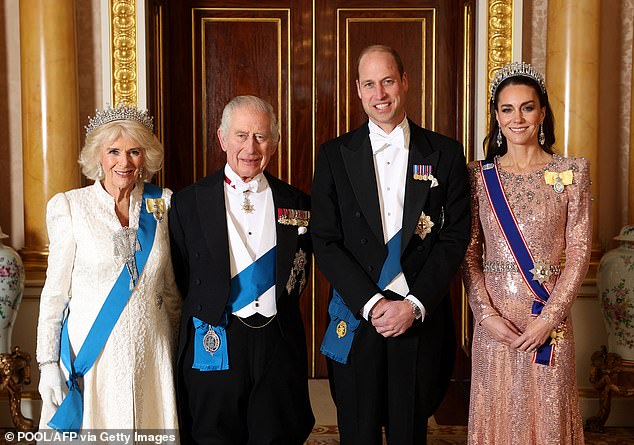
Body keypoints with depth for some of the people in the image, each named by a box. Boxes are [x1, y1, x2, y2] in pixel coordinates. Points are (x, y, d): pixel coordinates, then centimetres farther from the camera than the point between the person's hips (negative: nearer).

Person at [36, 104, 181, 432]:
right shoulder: (69, 206, -4)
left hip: (150, 354, 2)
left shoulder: (162, 203, 4)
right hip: (90, 354, -2)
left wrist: (175, 349, 12)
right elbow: (55, 291, -2)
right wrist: (48, 362, -4)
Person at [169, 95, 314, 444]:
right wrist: (206, 312, 0)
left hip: (279, 346, 2)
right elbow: (181, 278, 3)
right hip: (213, 347, -1)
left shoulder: (296, 204, 5)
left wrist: (279, 310, 4)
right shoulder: (189, 202, 0)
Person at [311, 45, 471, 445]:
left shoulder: (445, 154, 3)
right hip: (355, 321, 0)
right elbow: (325, 242, -2)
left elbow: (455, 238, -1)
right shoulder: (335, 156, 3)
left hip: (421, 319, 0)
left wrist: (415, 304, -10)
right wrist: (371, 303, -11)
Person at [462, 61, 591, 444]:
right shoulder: (480, 176, 4)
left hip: (549, 319, -1)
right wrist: (486, 314, -9)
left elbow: (580, 251, -3)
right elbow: (469, 253, 2)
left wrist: (548, 318, -11)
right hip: (494, 320, 1)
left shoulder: (572, 172, 0)